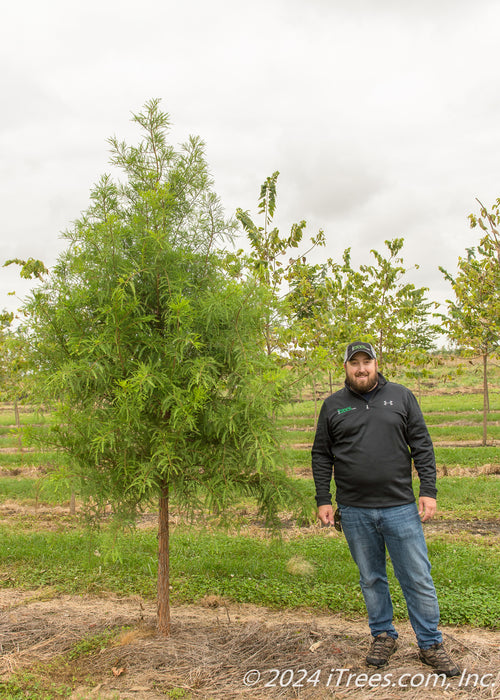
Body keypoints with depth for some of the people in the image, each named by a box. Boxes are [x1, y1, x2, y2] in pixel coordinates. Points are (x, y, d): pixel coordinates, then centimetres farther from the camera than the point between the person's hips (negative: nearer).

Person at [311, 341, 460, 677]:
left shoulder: (401, 396, 5)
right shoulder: (333, 406, 6)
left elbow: (422, 446, 4)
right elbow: (321, 456, 8)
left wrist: (429, 491, -4)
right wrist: (323, 500, 2)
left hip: (400, 507, -1)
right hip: (354, 512, 1)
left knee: (418, 579, 5)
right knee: (371, 579, 13)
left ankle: (431, 644, 20)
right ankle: (384, 636, 30)